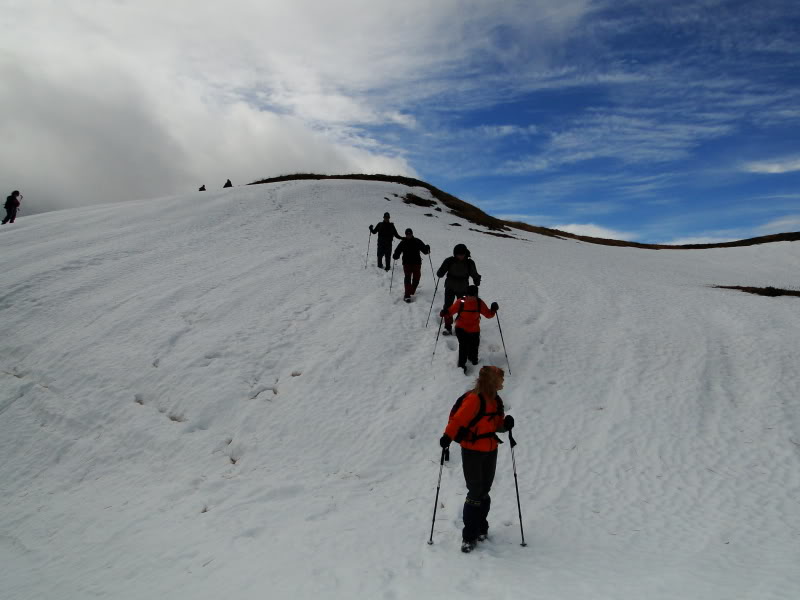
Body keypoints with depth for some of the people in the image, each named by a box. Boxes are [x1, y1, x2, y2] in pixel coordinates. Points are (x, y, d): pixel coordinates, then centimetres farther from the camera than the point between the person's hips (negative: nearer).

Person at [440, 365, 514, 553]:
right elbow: (458, 419, -22)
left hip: (490, 451, 7)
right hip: (472, 452, -7)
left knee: (484, 491, 15)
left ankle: (481, 528, 31)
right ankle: (469, 535, 7)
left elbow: (497, 425, 12)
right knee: (475, 493, -4)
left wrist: (506, 424, -8)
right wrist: (447, 437, -31)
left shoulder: (496, 400, 7)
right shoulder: (474, 399, -20)